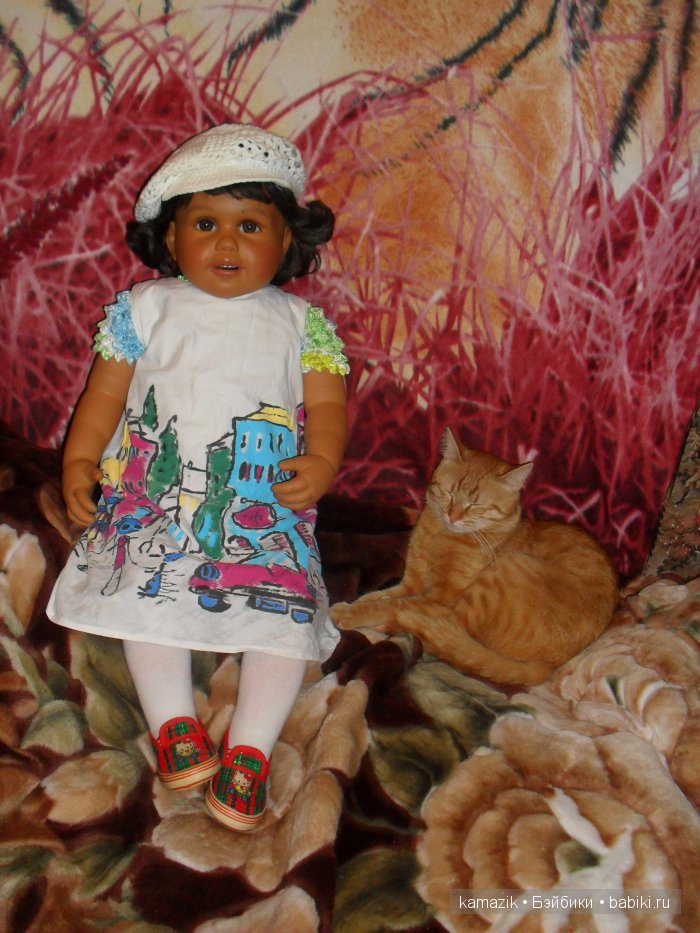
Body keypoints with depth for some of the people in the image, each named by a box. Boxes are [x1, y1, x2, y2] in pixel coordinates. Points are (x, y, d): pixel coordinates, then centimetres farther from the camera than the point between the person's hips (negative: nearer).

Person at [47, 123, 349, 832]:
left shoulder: (299, 323, 12)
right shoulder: (147, 308, 12)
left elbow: (327, 404, 5)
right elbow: (105, 392, 12)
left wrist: (321, 462, -14)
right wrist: (79, 461, -1)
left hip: (269, 500, 0)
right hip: (158, 491, 0)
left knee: (285, 609, -17)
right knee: (146, 590, -22)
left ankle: (249, 749, -8)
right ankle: (172, 724, -7)